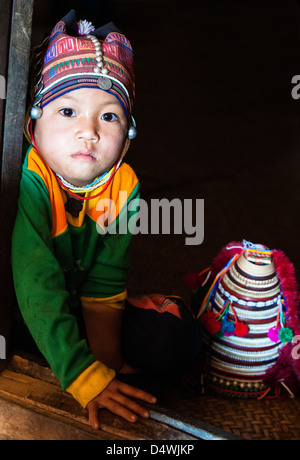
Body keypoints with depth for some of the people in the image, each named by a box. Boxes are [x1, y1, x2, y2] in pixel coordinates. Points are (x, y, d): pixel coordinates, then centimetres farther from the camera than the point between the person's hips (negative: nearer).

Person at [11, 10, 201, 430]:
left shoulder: (123, 186, -15)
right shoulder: (27, 182, -29)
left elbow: (104, 284, -12)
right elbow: (38, 289, -33)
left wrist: (107, 355, -18)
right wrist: (84, 377, -33)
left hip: (83, 307, 2)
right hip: (26, 313, -2)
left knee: (176, 337, -13)